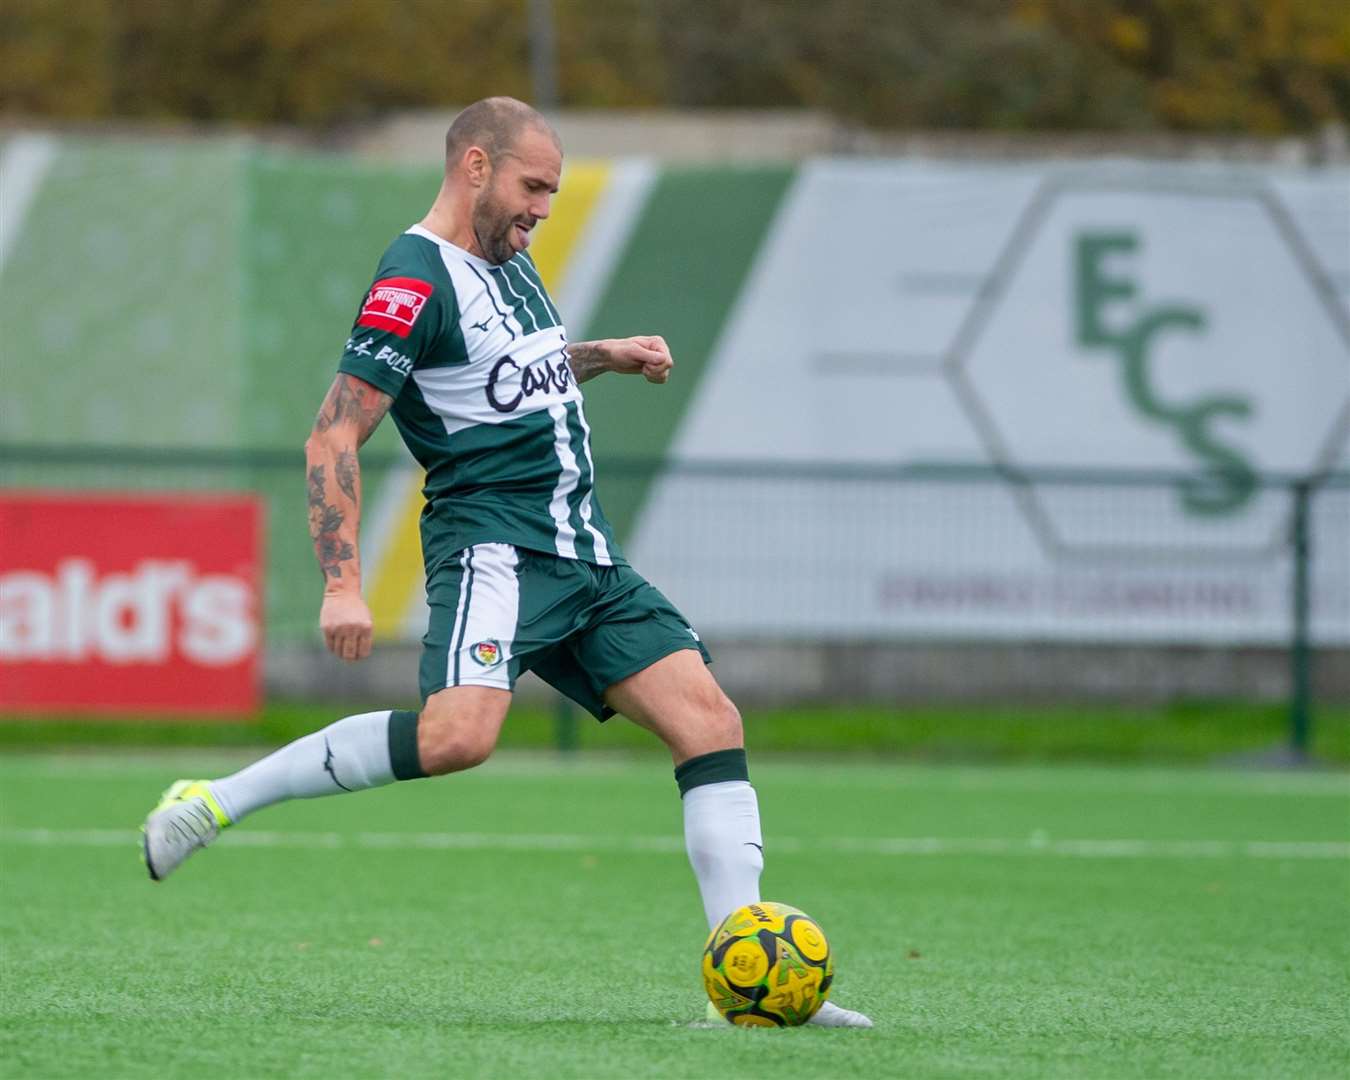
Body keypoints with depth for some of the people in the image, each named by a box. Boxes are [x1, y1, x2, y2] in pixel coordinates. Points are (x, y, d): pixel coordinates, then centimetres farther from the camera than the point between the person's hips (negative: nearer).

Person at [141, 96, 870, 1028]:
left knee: (710, 720, -3)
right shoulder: (415, 281, -11)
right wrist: (343, 586, -21)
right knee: (459, 733, -31)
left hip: (584, 557, 9)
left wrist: (608, 355, 25)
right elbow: (334, 437, -14)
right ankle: (215, 803, -16)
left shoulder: (508, 259, 17)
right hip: (494, 548, -9)